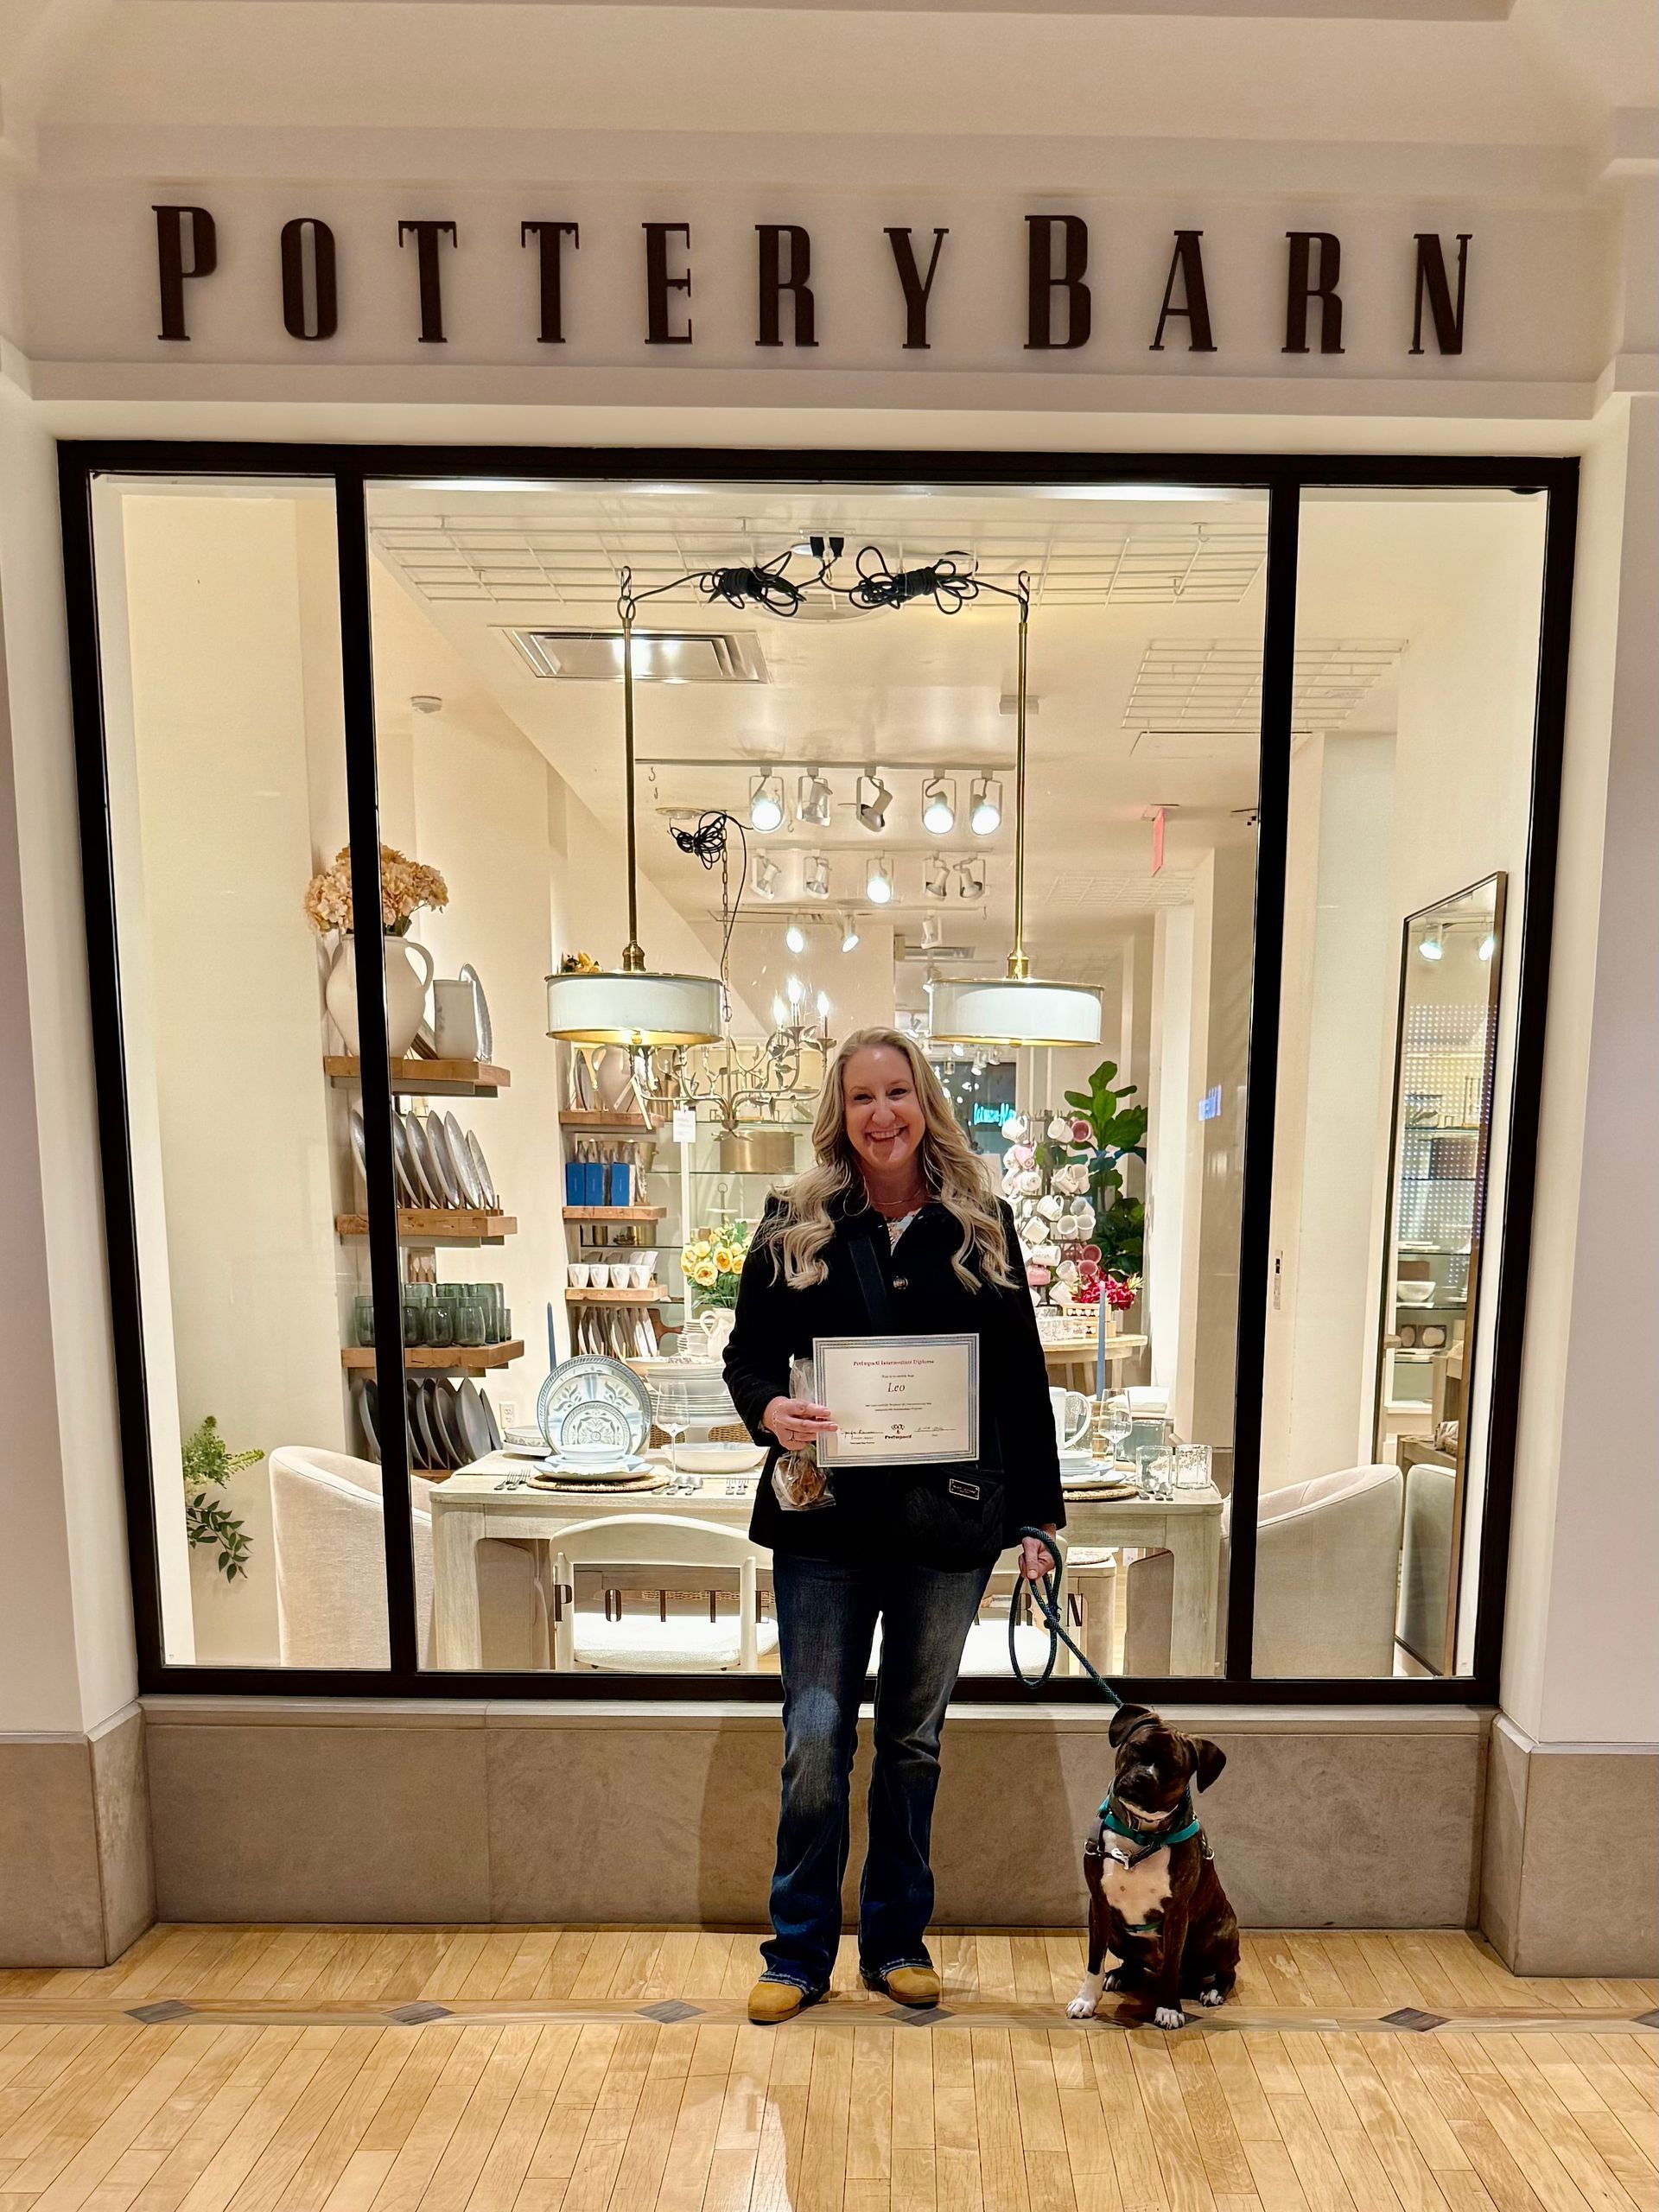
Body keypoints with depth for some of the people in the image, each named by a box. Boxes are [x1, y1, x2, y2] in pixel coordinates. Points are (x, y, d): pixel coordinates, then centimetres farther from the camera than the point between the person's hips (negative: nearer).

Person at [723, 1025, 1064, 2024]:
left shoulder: (980, 1224, 0)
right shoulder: (796, 1224, -1)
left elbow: (1021, 1376, 2)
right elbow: (748, 1354, 1)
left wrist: (1036, 1514, 1)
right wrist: (771, 1409, -21)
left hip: (947, 1524, 1)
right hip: (825, 1525, -1)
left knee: (915, 1740, 17)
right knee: (816, 1742, 5)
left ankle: (898, 1940, 38)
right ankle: (800, 1953, 29)